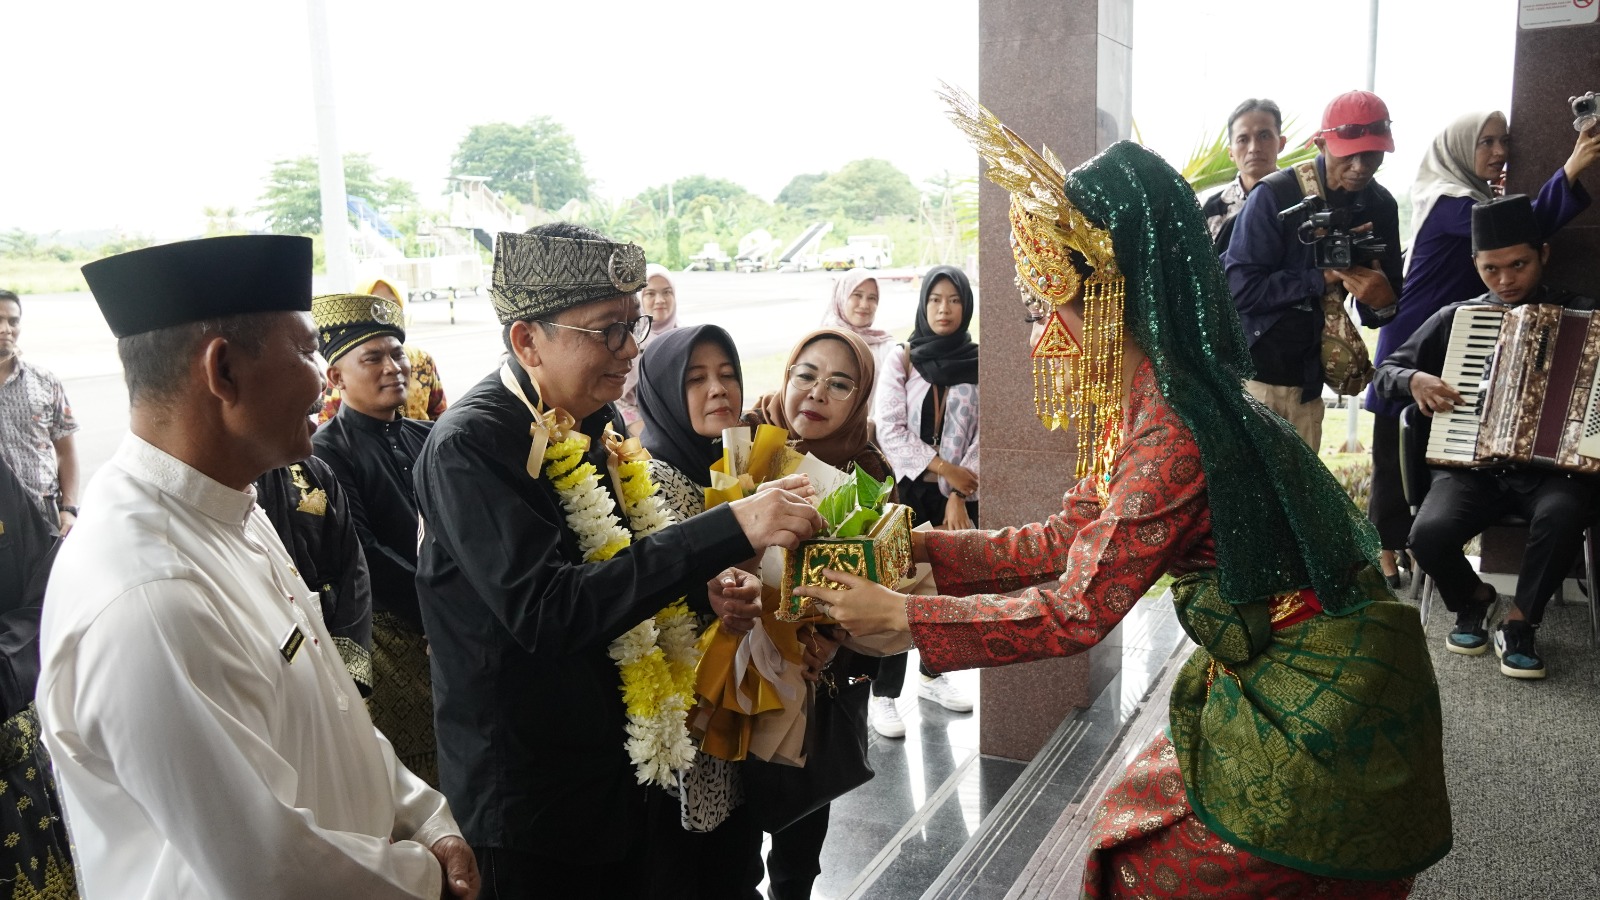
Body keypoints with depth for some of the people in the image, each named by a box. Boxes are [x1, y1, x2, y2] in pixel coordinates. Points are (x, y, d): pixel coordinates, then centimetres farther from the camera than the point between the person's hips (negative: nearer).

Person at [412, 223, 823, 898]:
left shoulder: (594, 424, 4)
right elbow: (545, 610, -32)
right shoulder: (469, 447, -21)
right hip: (531, 804, -7)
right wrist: (730, 530, -36)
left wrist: (702, 592, -4)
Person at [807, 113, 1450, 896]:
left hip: (1314, 701, -9)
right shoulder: (1141, 402, 1)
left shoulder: (1173, 432, -29)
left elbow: (1075, 612, -27)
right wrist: (923, 548, -5)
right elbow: (1066, 539, 3)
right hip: (1268, 674, 9)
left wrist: (900, 616, -21)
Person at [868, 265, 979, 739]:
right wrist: (942, 467, -14)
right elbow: (889, 430, -8)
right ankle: (883, 694, 2)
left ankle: (933, 675, 30)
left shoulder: (979, 363, 2)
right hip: (910, 490, -2)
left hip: (960, 496, 3)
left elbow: (983, 436, -2)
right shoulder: (902, 359, -2)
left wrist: (958, 497, -10)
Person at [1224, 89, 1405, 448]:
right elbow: (1240, 287, -18)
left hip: (1307, 381, 5)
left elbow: (1381, 310, 8)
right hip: (1250, 374, -4)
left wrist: (1383, 303, -15)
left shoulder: (1380, 207, 4)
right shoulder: (1275, 194, -12)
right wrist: (1322, 277, -19)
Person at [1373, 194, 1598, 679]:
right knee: (1429, 532, -29)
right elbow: (1386, 371, 15)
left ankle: (1519, 622, -10)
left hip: (1552, 464, -1)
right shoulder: (1456, 317, 10)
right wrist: (1415, 380, -7)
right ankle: (1473, 596, 7)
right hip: (1471, 465, 1)